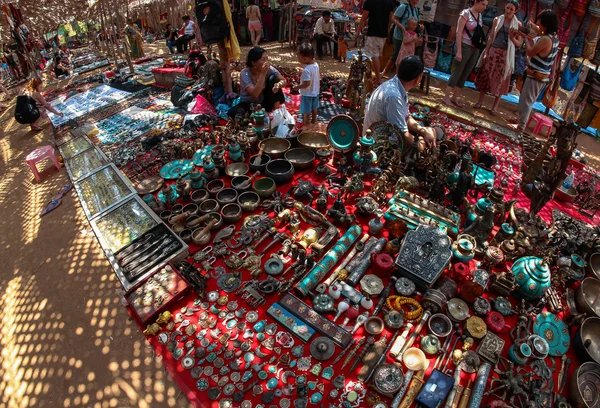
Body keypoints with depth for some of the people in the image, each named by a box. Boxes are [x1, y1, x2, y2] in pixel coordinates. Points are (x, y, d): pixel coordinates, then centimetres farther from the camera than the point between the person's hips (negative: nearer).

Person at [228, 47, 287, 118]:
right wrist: (263, 74, -38)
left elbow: (283, 80, -7)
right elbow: (254, 95, -35)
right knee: (233, 112, -32)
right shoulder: (245, 73, -24)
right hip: (249, 104, -3)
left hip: (265, 102, 3)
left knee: (273, 78, -19)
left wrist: (278, 84, -32)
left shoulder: (269, 69, -13)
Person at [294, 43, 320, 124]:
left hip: (307, 94, -8)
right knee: (314, 108, 24)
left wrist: (297, 87, -20)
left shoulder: (306, 70, -31)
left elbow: (307, 83, -32)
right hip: (315, 92, 8)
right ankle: (314, 121, 42)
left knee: (306, 111, 9)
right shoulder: (316, 65, -5)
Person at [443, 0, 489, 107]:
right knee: (457, 73, -4)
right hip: (465, 47, -7)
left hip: (475, 49, 7)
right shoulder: (466, 13, -8)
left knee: (465, 75, 7)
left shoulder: (480, 16, 12)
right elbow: (459, 32, -14)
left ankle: (454, 98, 13)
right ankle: (446, 97, 4)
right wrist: (459, 51, -20)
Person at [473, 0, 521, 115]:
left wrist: (512, 38, -17)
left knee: (500, 80, 2)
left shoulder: (517, 24, 2)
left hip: (506, 55, -1)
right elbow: (490, 37, 5)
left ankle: (495, 107, 8)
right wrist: (486, 52, -3)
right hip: (493, 51, 1)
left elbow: (519, 43, 3)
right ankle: (480, 102, 15)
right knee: (486, 76, 2)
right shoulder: (497, 19, 5)